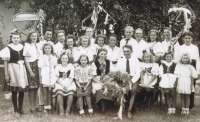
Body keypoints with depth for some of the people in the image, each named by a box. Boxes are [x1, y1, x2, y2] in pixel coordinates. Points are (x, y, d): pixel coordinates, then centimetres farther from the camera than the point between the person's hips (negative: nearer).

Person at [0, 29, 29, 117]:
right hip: (12, 69, -4)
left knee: (22, 90, 6)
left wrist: (27, 70, 9)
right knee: (14, 91, 2)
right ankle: (16, 110, 14)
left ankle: (20, 108, 23)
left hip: (22, 69, 4)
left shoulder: (22, 47, 6)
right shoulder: (8, 48, -6)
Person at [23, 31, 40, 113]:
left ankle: (35, 105, 16)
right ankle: (32, 107, 5)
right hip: (30, 67, -4)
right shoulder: (27, 45, -4)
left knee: (36, 87, 7)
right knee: (32, 87, -3)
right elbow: (26, 60, -7)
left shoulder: (38, 45, 9)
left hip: (38, 66, 4)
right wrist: (30, 71, -11)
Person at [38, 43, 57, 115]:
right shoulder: (41, 58, 2)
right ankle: (45, 108, 8)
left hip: (52, 77, 2)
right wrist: (40, 79, -4)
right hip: (44, 77, -2)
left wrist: (56, 78, 2)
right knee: (45, 93, 3)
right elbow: (40, 69, 1)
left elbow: (55, 68, 9)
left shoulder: (54, 58, 8)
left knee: (50, 92, 6)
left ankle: (49, 107, 11)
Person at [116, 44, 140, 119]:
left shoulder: (136, 61, 6)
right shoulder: (120, 61, 12)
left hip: (133, 80, -1)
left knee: (133, 89, -33)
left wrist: (132, 81, -18)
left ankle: (129, 110, -21)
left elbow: (138, 74, -2)